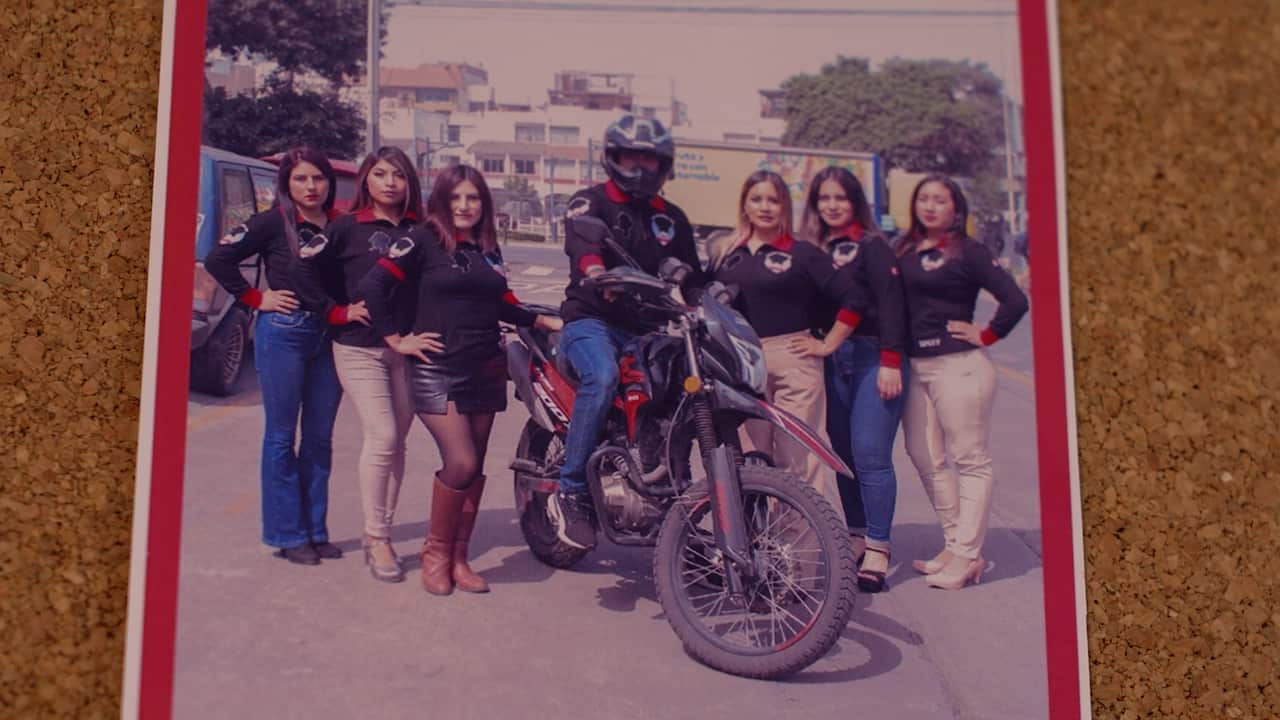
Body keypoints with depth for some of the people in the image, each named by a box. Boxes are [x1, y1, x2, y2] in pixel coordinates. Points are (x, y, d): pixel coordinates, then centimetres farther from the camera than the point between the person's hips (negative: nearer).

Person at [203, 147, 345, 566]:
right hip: (283, 333, -4)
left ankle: (315, 530, 20)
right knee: (281, 437, 4)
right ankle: (288, 534, 12)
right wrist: (256, 299, -6)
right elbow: (218, 259, -6)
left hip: (330, 336, 4)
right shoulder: (273, 222, -4)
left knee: (320, 438, 10)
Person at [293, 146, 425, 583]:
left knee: (396, 444, 7)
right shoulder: (348, 227, -1)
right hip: (360, 348, -3)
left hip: (407, 348, 4)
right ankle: (377, 539, 0)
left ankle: (380, 533, 18)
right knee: (381, 438, -12)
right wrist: (338, 311, -5)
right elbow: (306, 267, -3)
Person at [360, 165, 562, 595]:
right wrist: (396, 340, -8)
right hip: (437, 371, -6)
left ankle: (458, 559, 18)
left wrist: (545, 321, 13)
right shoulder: (424, 240, -4)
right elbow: (374, 285, -9)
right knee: (461, 463, -15)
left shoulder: (488, 248, 15)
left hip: (485, 369, 6)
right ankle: (435, 552, 7)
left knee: (474, 467, 6)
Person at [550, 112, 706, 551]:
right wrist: (598, 273, -43)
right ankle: (571, 493, -27)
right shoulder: (589, 203, 3)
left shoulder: (671, 218, 21)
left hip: (646, 329, 6)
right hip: (592, 321, -6)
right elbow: (584, 245, -20)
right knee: (602, 378, -35)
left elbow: (692, 277, 22)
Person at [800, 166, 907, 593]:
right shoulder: (811, 250, 13)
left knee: (870, 455, -9)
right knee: (844, 454, 9)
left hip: (872, 358, -5)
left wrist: (891, 361, -16)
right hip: (831, 361, 5)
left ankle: (877, 549, -3)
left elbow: (891, 303, -9)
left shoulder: (871, 246, -1)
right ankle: (856, 538, 20)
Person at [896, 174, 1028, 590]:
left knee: (971, 460, -2)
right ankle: (954, 543, 21)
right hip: (915, 366, 7)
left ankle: (967, 555, 1)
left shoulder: (968, 251, -6)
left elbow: (1015, 300, -11)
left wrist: (986, 336, -7)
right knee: (924, 457, 10)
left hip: (958, 366, -7)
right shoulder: (905, 251, 12)